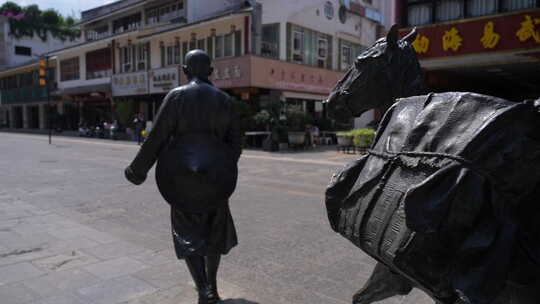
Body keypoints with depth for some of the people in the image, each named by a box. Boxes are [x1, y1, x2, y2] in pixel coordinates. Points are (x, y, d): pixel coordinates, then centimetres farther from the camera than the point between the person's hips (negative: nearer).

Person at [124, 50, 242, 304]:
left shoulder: (176, 96, -5)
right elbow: (235, 144, 5)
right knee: (214, 230, 22)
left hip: (182, 174, -2)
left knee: (188, 235, 11)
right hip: (214, 174, 3)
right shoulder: (224, 100, 4)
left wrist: (138, 170, 5)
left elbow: (157, 139, -8)